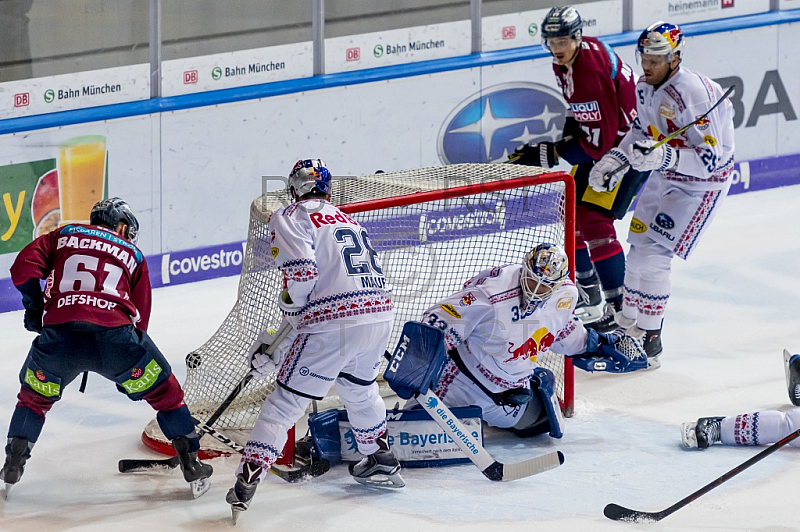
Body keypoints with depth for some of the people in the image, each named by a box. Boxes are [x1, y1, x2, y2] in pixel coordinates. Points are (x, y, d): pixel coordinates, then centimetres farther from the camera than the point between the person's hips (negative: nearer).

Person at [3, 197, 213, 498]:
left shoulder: (63, 236, 25)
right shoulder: (132, 255, 25)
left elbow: (23, 269, 11)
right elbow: (138, 317, 24)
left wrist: (34, 308, 27)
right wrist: (128, 375, 33)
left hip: (59, 335, 1)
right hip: (114, 333, -1)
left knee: (35, 395, 28)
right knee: (164, 391, 19)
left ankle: (13, 463, 21)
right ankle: (191, 464, 16)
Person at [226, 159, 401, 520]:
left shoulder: (290, 217, 3)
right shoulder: (348, 220, 27)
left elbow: (300, 272, -14)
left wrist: (289, 308, 6)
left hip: (332, 323, -7)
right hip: (379, 315, 7)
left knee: (285, 402, 0)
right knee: (359, 388, 33)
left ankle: (246, 484, -6)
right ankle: (381, 460, 44)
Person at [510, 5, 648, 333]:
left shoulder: (592, 74, -32)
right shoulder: (565, 60, -3)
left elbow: (598, 144, -31)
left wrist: (545, 155, -28)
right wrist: (572, 124, 2)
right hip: (601, 133, 10)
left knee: (594, 220, -19)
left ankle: (619, 305, -15)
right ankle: (587, 290, 33)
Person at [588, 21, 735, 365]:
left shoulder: (693, 94, -31)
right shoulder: (646, 86, -4)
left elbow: (709, 159, -31)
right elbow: (643, 128, 15)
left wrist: (664, 156, -43)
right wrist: (615, 159, 3)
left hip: (704, 181, -9)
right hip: (667, 173, 9)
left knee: (654, 253, -15)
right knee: (639, 242, 14)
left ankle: (650, 338, -5)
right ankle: (628, 320, 33)